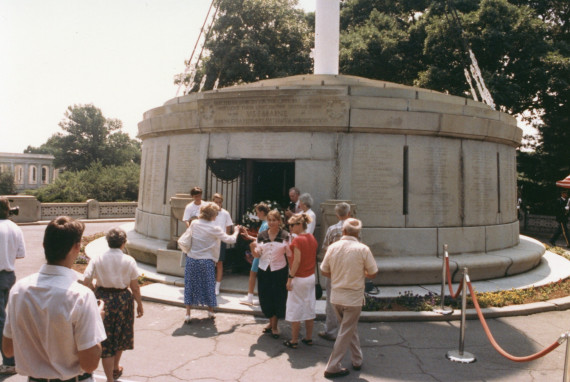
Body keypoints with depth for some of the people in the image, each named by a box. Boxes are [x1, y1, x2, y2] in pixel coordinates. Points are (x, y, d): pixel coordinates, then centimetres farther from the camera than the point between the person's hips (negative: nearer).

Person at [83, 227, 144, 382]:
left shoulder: (97, 259, -5)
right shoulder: (129, 261, -8)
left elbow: (86, 281, -11)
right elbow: (134, 287, -5)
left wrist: (96, 293, 6)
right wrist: (139, 304, 7)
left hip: (103, 298, 0)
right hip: (123, 299, 0)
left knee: (106, 338, 8)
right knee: (120, 335, 22)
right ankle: (116, 369, 42)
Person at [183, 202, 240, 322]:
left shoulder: (194, 224, -1)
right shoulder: (214, 229, -12)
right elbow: (230, 240, -7)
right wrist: (236, 231, 9)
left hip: (191, 259, 3)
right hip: (207, 261, -3)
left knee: (190, 285, 11)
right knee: (208, 285, 13)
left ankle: (188, 313, 11)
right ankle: (210, 311, 27)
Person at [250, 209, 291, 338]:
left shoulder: (285, 236, -4)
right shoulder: (261, 236, 4)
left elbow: (290, 254, -1)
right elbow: (257, 255, 2)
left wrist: (287, 247, -18)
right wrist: (253, 248, -14)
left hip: (279, 271, -3)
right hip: (264, 270, 3)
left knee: (278, 298, 3)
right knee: (265, 298, 10)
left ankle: (274, 325, 22)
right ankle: (271, 322, 33)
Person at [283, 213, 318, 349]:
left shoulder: (298, 239, -18)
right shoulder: (312, 238, 5)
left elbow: (297, 261, -21)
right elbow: (314, 258, 10)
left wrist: (290, 278, -16)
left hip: (299, 279, -8)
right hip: (311, 277, 8)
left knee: (295, 310, 3)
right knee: (309, 308, 15)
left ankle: (294, 341, 11)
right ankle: (308, 338, 24)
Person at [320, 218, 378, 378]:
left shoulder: (332, 247, -5)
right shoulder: (363, 249, -15)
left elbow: (324, 271, 3)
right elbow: (373, 274, -7)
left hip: (336, 296, 4)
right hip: (353, 297, -4)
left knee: (351, 328, 24)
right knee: (346, 332, 8)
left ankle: (357, 360, 35)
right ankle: (332, 367, 14)